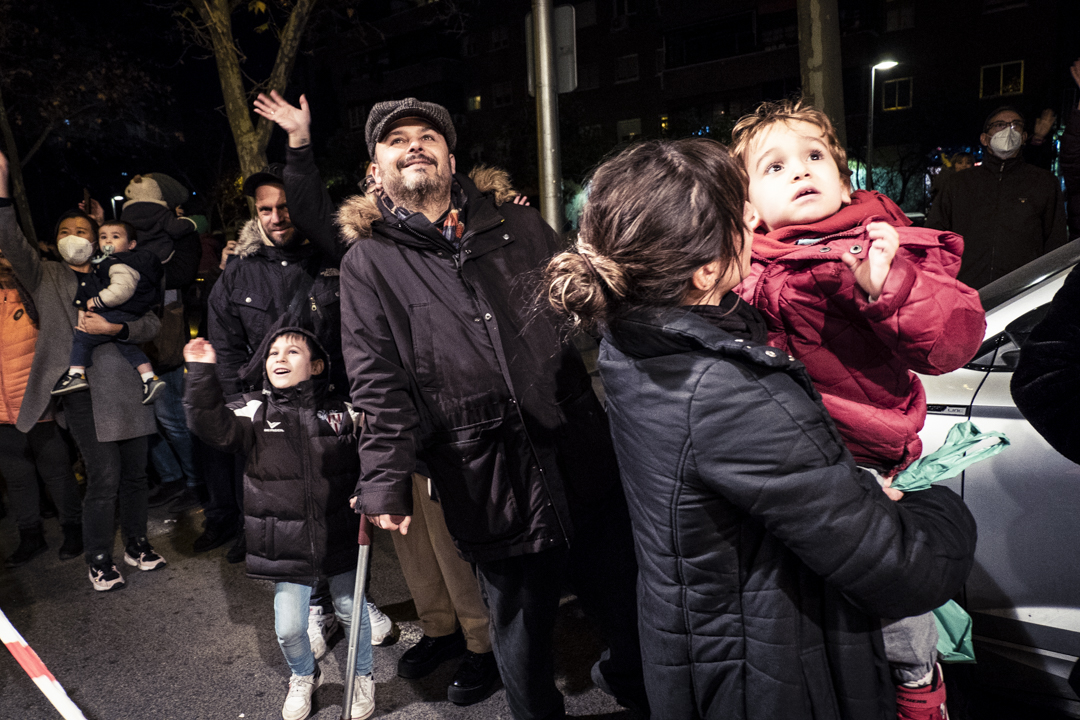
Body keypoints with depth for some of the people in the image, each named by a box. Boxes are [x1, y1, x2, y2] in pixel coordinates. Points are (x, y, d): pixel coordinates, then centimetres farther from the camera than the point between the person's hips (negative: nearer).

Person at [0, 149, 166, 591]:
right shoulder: (45, 277, 11)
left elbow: (152, 324, 9)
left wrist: (114, 328, -10)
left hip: (126, 387, 3)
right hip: (83, 390, -3)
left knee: (135, 472, 9)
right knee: (104, 477, -6)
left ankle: (136, 545, 27)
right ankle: (99, 561, 11)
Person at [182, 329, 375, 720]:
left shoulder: (342, 411, -4)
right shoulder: (254, 412, -4)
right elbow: (213, 426, -21)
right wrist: (202, 374, -29)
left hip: (339, 537, 0)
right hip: (284, 547, 0)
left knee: (351, 611, 13)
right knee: (288, 629, 6)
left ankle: (362, 677, 42)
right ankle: (304, 677, 40)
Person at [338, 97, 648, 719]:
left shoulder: (519, 225, 10)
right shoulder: (368, 262, 3)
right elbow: (380, 385, -2)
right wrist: (387, 478, -12)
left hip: (583, 452, 3)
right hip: (488, 479, -2)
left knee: (626, 596, 17)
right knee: (520, 623, 14)